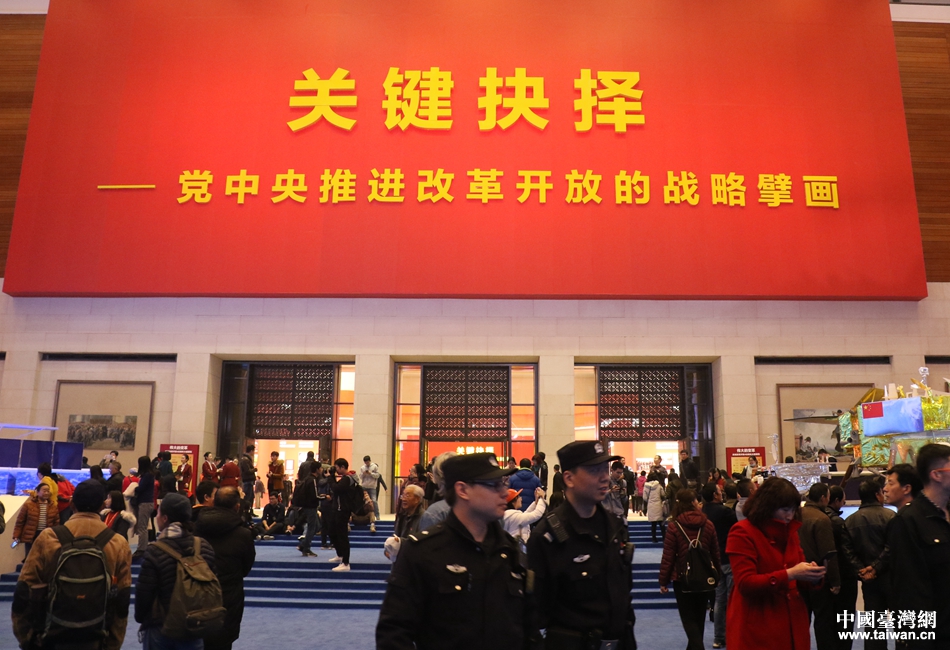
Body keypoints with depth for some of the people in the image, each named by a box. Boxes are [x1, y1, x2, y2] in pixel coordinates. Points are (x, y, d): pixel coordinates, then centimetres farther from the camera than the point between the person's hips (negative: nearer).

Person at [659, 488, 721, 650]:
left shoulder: (674, 526, -14)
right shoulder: (708, 524, -5)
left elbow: (668, 557, -12)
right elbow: (715, 553, 3)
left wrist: (663, 581, -3)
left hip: (682, 579, -3)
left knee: (689, 619, 5)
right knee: (699, 617, 19)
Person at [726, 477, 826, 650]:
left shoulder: (790, 531, 11)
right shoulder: (742, 533, -12)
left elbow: (797, 571, 13)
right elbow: (745, 583, -18)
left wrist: (810, 575, -10)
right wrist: (789, 574, -25)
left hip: (791, 624, 6)